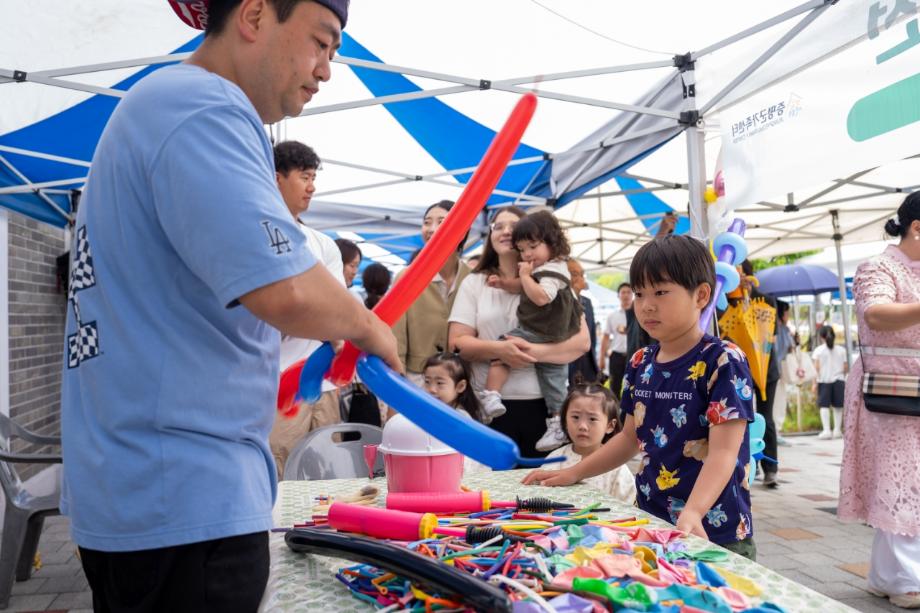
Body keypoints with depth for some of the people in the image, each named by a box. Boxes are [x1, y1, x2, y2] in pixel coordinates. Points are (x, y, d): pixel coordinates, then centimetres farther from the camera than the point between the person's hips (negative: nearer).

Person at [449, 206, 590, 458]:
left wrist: (535, 352, -18)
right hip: (491, 404, 0)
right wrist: (498, 349, -17)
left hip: (544, 402, 0)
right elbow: (456, 342, 0)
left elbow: (581, 341, -2)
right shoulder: (474, 282, 8)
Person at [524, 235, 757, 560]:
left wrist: (692, 513, -35)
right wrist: (573, 473, 12)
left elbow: (723, 452, -20)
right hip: (650, 522, 5)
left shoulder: (723, 361, -13)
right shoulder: (640, 364, 6)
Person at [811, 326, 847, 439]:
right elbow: (845, 368, 6)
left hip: (823, 380, -2)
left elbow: (816, 368, -7)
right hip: (838, 380, 2)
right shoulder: (841, 350, 6)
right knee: (838, 406, 9)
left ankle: (826, 430, -11)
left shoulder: (818, 350, -2)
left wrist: (814, 383, -4)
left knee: (824, 405, -3)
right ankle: (837, 430, 11)